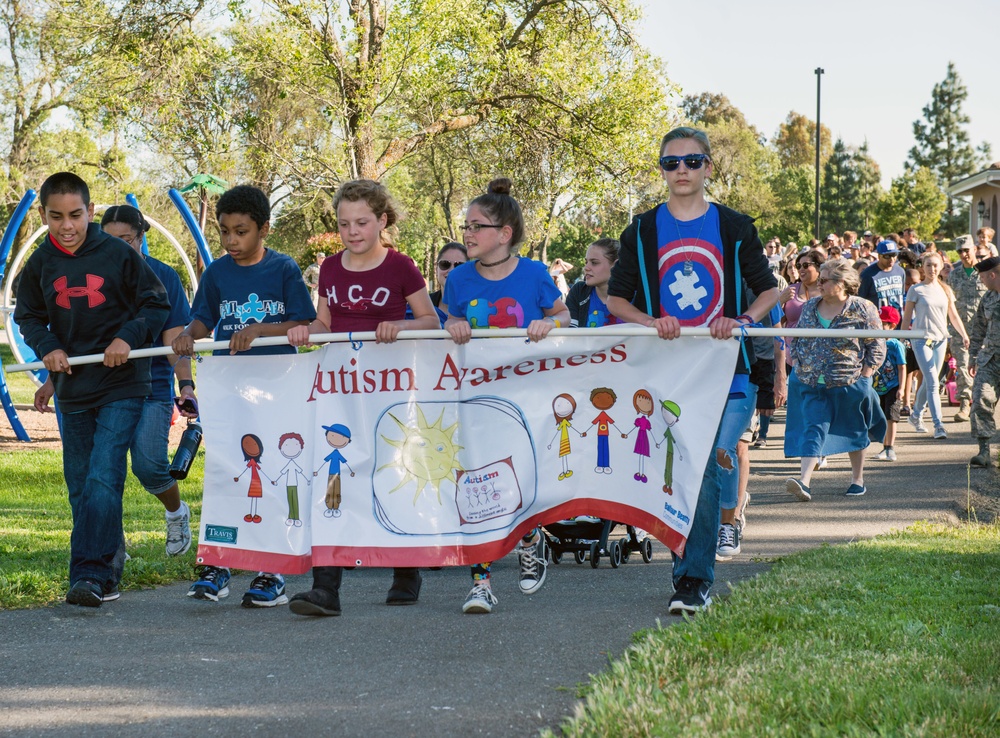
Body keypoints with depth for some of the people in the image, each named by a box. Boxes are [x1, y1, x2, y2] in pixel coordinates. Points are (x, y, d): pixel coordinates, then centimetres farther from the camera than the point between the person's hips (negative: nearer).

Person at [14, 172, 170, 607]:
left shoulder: (117, 254, -9)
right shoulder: (40, 264, 2)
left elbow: (157, 305, -1)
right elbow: (28, 316, 15)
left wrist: (128, 337, -17)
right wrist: (46, 347, -4)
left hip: (121, 386, -5)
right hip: (72, 388, 5)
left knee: (102, 480, -15)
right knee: (80, 487, 10)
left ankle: (90, 575, -17)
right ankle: (107, 571, 21)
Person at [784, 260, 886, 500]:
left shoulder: (862, 309, -6)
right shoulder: (810, 307, 8)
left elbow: (877, 347, -4)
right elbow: (796, 339, 17)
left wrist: (864, 376, -9)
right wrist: (800, 367, 6)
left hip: (850, 383, -3)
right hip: (811, 384, 3)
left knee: (853, 432, 11)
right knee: (813, 430, -7)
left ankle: (858, 480, 25)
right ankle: (804, 482, -17)